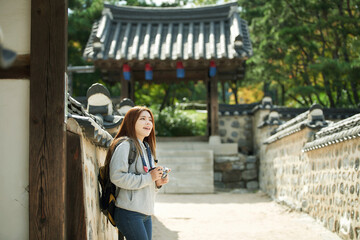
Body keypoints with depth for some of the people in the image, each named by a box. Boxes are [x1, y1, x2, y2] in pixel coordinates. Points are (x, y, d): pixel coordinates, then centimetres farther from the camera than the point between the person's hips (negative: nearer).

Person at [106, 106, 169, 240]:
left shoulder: (147, 148, 19)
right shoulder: (125, 146, -9)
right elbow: (116, 176, -21)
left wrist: (158, 183, 4)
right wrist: (149, 178, -18)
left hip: (146, 213, 9)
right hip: (129, 212, -9)